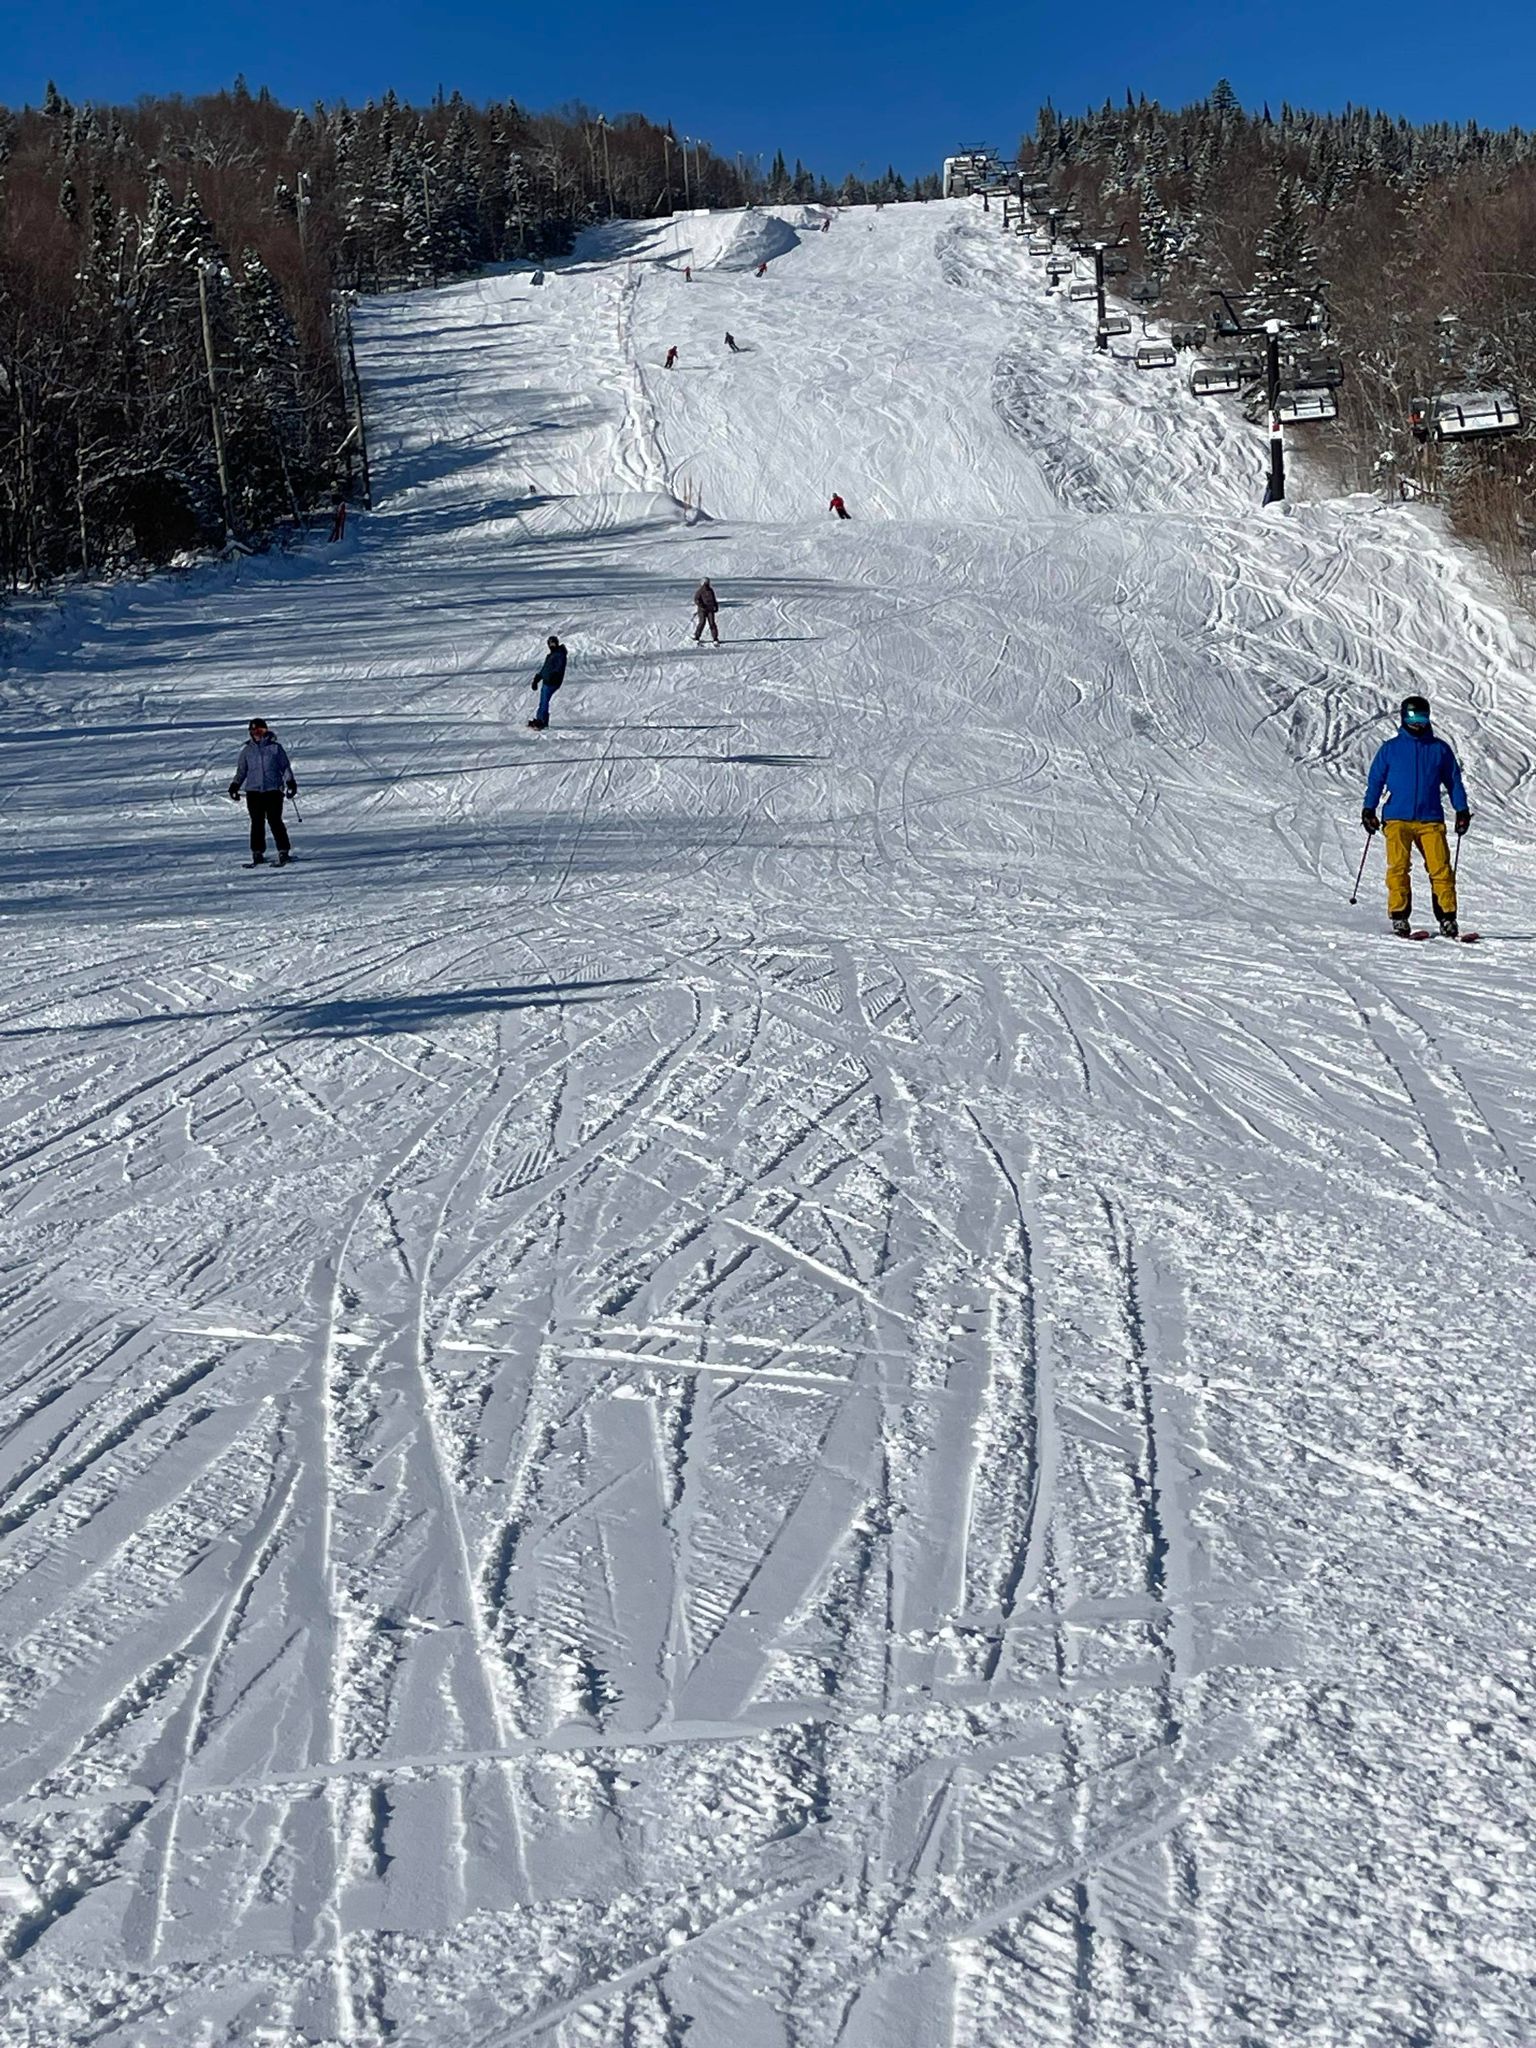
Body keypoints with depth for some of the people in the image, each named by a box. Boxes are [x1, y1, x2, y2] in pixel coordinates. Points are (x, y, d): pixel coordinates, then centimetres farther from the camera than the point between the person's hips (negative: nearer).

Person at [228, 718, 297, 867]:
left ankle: (284, 852, -3)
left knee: (275, 821, -8)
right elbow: (241, 770, 17)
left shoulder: (275, 747, 4)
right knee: (257, 823, 2)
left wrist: (290, 782, -3)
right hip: (253, 790, 3)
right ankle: (257, 854, 8)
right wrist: (235, 786, 7)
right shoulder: (247, 750, 11)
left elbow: (285, 766, 7)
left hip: (273, 789, -3)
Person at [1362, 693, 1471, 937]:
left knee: (1441, 869, -8)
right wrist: (1369, 809, 0)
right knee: (1398, 868, -12)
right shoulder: (1390, 749, 10)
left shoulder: (1440, 749, 13)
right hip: (1397, 819, -1)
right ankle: (1399, 917, -5)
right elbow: (1375, 780, 11)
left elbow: (1453, 780, 17)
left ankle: (1447, 919, -4)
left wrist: (1462, 810, 9)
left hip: (1431, 819, 1)